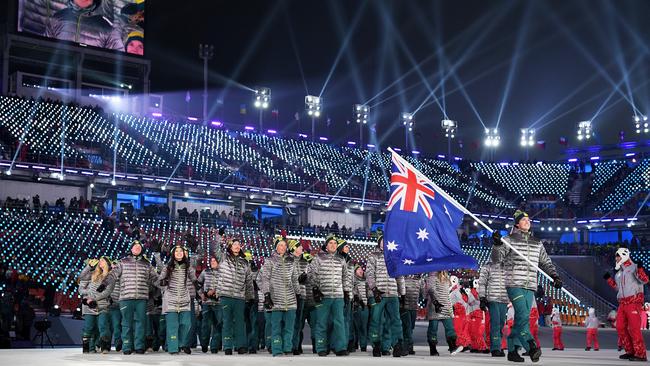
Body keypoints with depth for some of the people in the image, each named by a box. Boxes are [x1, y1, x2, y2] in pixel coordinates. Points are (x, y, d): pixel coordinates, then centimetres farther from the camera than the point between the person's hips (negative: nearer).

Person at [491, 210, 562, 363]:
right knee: (523, 316, -19)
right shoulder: (510, 240, 4)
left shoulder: (537, 243, 18)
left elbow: (546, 262, 23)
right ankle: (531, 347, -24)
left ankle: (512, 350, 11)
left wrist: (554, 276, 7)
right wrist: (497, 244, -22)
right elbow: (496, 259, -4)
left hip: (530, 287, 5)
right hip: (514, 284, -5)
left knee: (521, 319, 4)